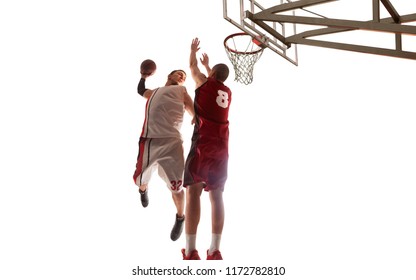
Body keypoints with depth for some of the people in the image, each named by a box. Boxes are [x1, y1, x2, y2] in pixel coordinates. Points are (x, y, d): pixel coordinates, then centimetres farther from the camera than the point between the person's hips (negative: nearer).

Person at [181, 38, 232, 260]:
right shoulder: (227, 92, 19)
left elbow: (192, 67, 23)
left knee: (193, 191, -7)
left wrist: (193, 50, 42)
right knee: (216, 195, 3)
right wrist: (207, 64, 57)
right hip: (221, 148, 5)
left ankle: (190, 251, -15)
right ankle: (215, 250, -3)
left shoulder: (204, 83, 4)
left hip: (202, 144, -5)